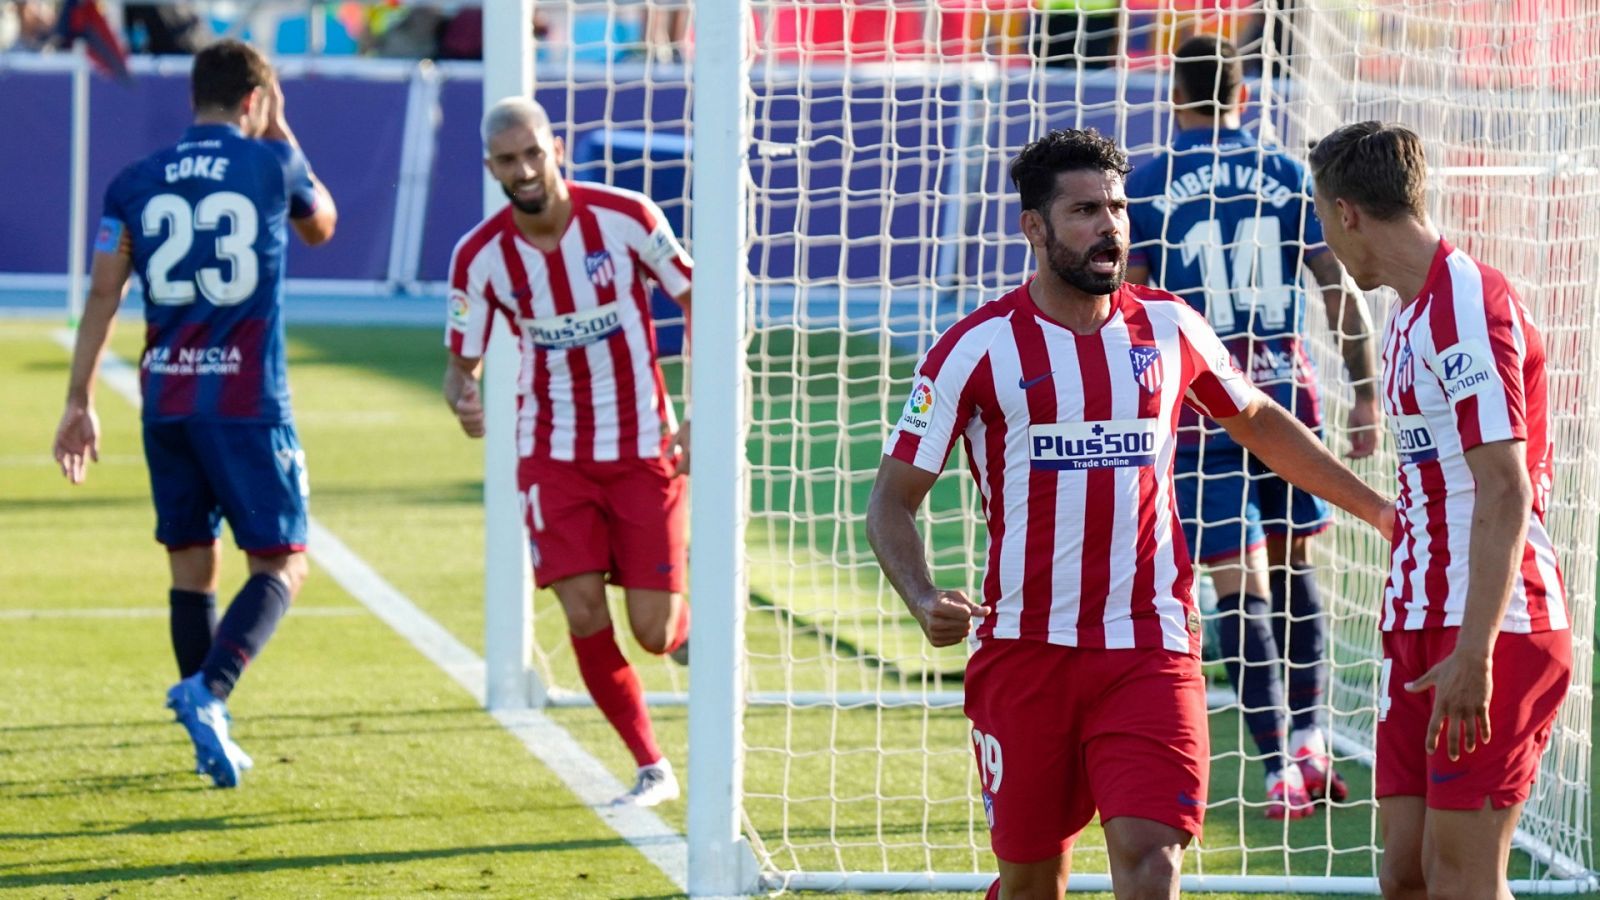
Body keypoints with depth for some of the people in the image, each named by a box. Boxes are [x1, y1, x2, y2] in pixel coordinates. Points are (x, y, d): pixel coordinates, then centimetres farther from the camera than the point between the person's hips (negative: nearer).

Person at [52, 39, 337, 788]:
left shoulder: (135, 184, 6)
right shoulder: (273, 166, 1)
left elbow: (102, 294, 2)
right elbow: (321, 227, 22)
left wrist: (80, 403, 5)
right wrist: (281, 135, 28)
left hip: (167, 400, 4)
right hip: (248, 401, -4)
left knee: (192, 568, 13)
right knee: (280, 565, 3)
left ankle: (213, 741, 13)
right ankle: (208, 690, -21)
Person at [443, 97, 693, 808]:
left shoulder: (626, 217, -13)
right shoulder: (480, 256, -9)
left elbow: (697, 304, -2)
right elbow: (460, 361, 0)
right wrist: (462, 396, -25)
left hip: (644, 448, -1)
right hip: (553, 456, 1)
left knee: (652, 633, -5)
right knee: (585, 618, -12)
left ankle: (691, 630, 35)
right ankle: (651, 769, 7)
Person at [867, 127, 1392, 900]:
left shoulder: (1169, 328, 7)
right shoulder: (979, 348, -3)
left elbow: (1261, 423, 26)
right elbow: (892, 500, -1)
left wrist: (1379, 510, 25)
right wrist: (924, 602, -19)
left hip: (1149, 645, 1)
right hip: (1024, 652, -1)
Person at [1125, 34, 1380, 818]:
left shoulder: (1147, 186, -2)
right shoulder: (1287, 176, 4)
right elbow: (1343, 295, 2)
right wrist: (1364, 396, 9)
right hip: (1284, 385, 2)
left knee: (1238, 580, -2)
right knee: (1293, 563, 18)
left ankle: (1280, 770, -7)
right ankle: (1311, 737, 11)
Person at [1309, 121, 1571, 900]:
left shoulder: (1470, 305, -14)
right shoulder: (1410, 315, 16)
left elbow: (1505, 492, -20)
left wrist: (1473, 653, -25)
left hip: (1491, 630, -9)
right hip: (1422, 629, 9)